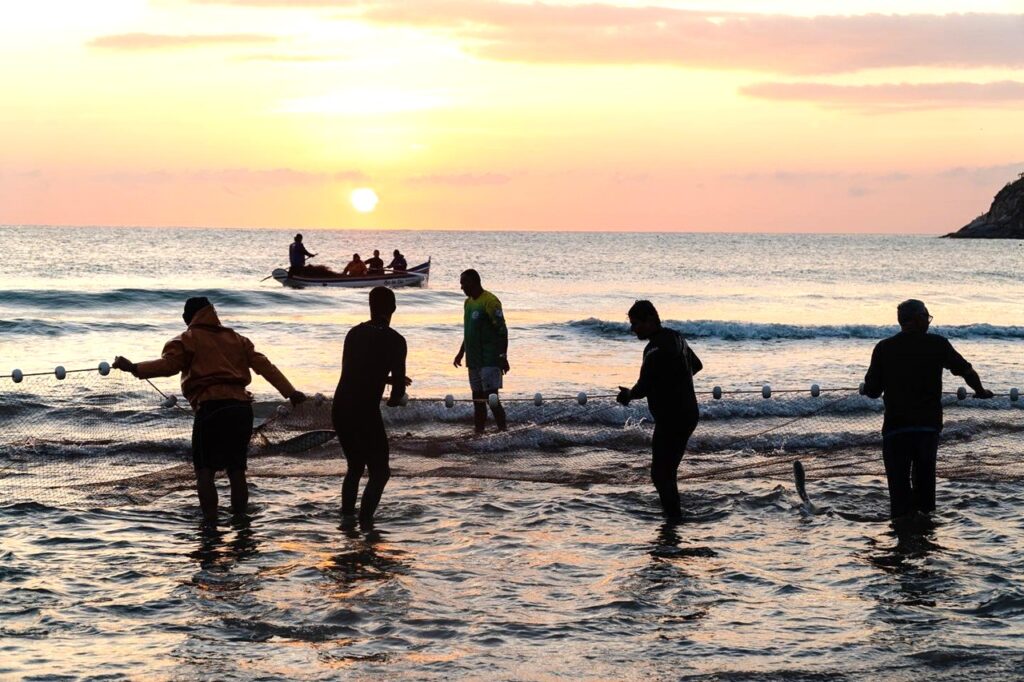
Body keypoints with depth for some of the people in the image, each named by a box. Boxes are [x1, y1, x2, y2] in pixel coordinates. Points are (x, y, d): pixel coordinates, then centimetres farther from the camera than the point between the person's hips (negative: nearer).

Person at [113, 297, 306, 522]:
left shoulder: (187, 340, 8)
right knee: (236, 470, 12)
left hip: (211, 408, -5)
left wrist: (135, 368, -13)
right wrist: (290, 392, 14)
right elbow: (264, 365, 17)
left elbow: (168, 364, -10)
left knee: (205, 470, -3)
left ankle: (211, 523, -13)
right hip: (242, 408, 5)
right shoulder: (237, 339, 24)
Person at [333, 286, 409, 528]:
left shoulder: (354, 333, 11)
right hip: (366, 412, -6)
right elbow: (399, 385, -10)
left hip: (339, 409, 6)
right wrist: (395, 398, 13)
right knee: (380, 471, 6)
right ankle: (365, 519, -8)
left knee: (354, 467, 22)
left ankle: (347, 516, 17)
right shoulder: (394, 340, -8)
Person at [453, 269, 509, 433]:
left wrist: (503, 357, -19)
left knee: (491, 395, -13)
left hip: (489, 359, -9)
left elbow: (502, 331, -16)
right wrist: (461, 352, 25)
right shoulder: (468, 302, 14)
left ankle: (503, 428, -10)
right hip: (473, 360, 9)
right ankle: (478, 430, 12)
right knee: (477, 397, 9)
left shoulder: (490, 301, -13)